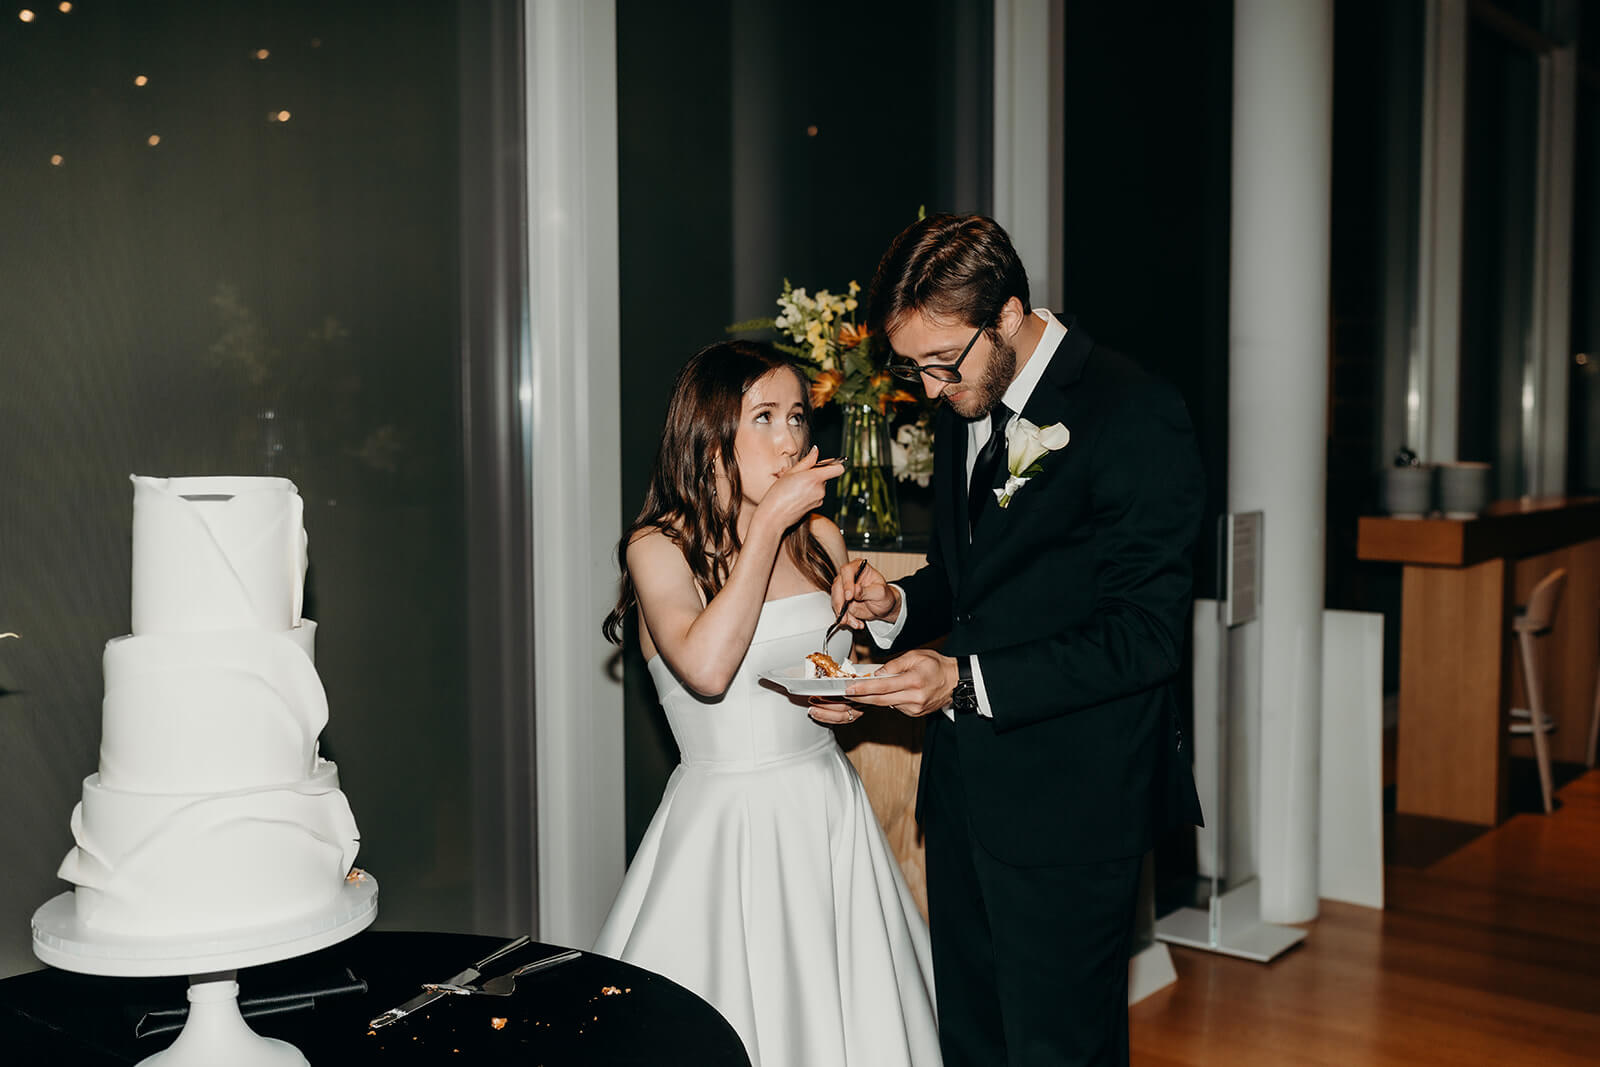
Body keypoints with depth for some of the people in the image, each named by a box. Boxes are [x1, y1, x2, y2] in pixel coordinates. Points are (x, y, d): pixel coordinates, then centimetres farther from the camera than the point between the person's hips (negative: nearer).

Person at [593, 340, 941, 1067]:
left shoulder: (820, 538, 6)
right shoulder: (660, 547, -9)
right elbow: (707, 668, -27)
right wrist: (767, 523, -20)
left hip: (830, 813, 5)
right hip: (727, 822, -5)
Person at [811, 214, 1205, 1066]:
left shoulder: (1135, 417, -17)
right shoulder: (964, 403, 8)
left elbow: (1147, 634, -20)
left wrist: (967, 681, -24)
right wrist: (896, 606, -1)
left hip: (1068, 805, -7)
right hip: (964, 787, 8)